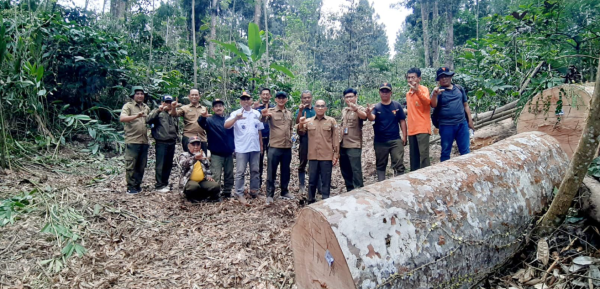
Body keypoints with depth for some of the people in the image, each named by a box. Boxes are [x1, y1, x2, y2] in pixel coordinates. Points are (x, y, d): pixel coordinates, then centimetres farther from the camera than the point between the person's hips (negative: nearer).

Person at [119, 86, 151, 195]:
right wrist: (136, 116, -30)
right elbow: (122, 118, -18)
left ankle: (137, 185, 22)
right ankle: (131, 187, 5)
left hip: (144, 141, 6)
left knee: (141, 165, 11)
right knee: (131, 165, -2)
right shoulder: (128, 106, -1)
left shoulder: (146, 107, 18)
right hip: (132, 141, -6)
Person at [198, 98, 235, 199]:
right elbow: (202, 124, -25)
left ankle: (227, 192, 24)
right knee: (216, 175, -4)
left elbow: (232, 134, 16)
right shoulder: (210, 120, -3)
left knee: (229, 174, 12)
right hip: (216, 154, -4)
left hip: (228, 153, 4)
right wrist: (203, 117, -44)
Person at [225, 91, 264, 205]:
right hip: (241, 148, -4)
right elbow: (226, 126, -18)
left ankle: (254, 190, 25)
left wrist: (261, 145, 14)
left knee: (255, 170, 12)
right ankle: (239, 194, 5)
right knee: (240, 172, -1)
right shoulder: (236, 113, -4)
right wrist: (236, 118, -34)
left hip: (255, 147, 4)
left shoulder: (257, 113, 9)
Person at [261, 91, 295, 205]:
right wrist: (263, 116, -43)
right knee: (271, 172, 0)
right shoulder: (271, 111, -4)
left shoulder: (289, 113, 13)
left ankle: (285, 192, 26)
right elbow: (263, 123, -22)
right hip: (274, 147, -5)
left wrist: (290, 137, 11)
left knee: (285, 171, 14)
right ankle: (269, 195, 5)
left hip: (287, 147, 5)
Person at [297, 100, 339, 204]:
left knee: (326, 181, 4)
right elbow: (301, 133, 7)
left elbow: (335, 138, 2)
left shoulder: (331, 121, 2)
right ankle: (311, 201, 23)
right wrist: (300, 125, -14)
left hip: (327, 156, -2)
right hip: (313, 156, 2)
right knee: (312, 180, 11)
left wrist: (336, 154, -2)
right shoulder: (308, 121, 8)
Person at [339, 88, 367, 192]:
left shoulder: (360, 109, -9)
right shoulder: (344, 110, 14)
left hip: (354, 145, -7)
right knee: (345, 170, 14)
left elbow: (364, 116, -33)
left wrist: (356, 109, -54)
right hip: (343, 145, 8)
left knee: (356, 170, -6)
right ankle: (350, 191, 27)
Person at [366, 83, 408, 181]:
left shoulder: (397, 105, 1)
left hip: (395, 140, -1)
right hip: (380, 141, 1)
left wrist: (404, 136, -3)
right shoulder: (376, 107, 0)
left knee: (399, 165, -2)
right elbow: (372, 118, -19)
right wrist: (369, 113, -42)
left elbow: (402, 121, 3)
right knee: (380, 165, 12)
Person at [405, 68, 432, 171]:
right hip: (412, 130, 7)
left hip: (422, 128, -7)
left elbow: (427, 102, -24)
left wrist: (417, 91, -36)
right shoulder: (408, 93, 17)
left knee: (423, 154, -12)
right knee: (413, 155, 10)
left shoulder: (423, 89, -4)